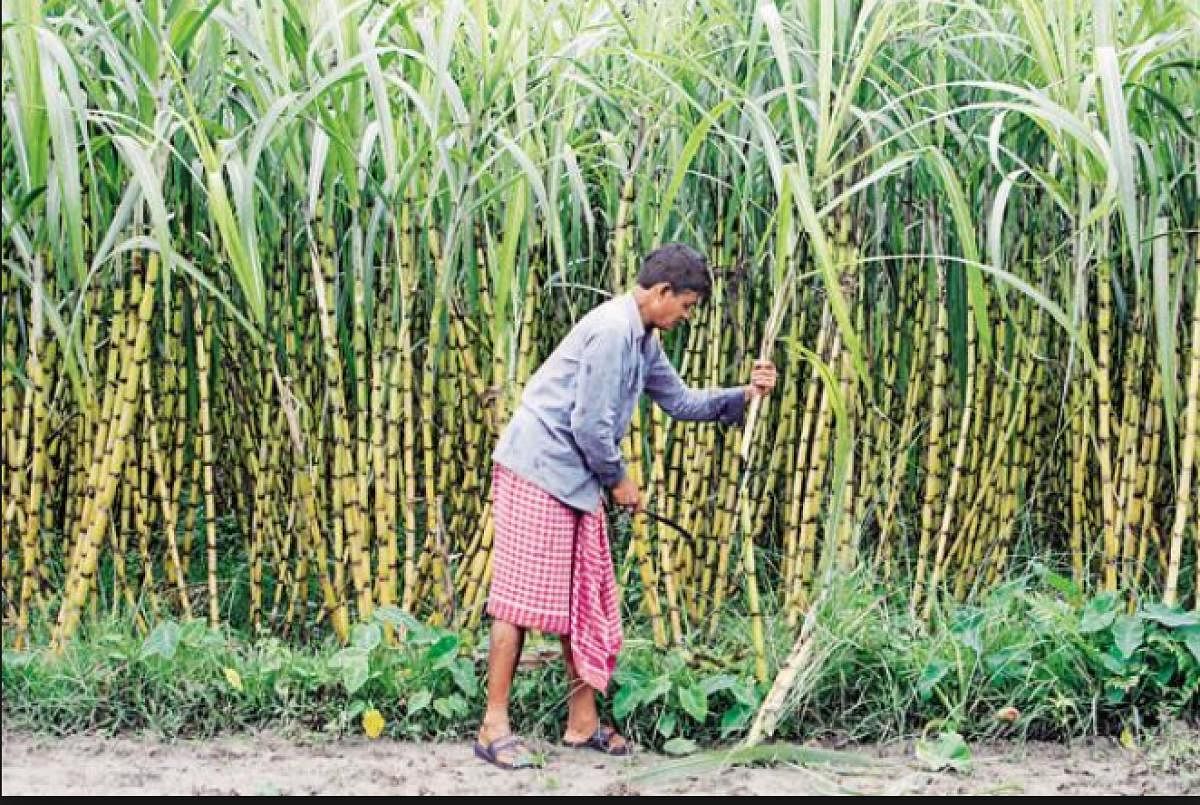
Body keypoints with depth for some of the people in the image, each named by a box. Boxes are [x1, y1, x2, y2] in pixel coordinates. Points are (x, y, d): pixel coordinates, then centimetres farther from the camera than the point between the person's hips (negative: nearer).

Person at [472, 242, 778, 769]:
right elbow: (590, 424, -21)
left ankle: (582, 723, 17)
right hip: (537, 472, -10)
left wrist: (743, 395, 8)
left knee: (585, 601, 10)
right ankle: (494, 727, -4)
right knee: (521, 596, -8)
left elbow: (680, 401, 21)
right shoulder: (612, 330, -19)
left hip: (576, 481, 10)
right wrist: (619, 480, -6)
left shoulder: (644, 341, 13)